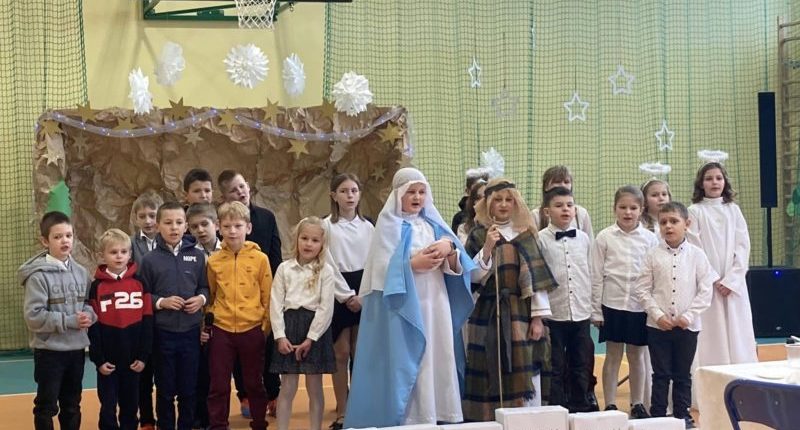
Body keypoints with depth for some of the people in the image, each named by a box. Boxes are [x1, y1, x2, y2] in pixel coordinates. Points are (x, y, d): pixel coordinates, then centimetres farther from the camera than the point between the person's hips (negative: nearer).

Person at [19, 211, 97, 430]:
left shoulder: (80, 272, 3)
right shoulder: (38, 275, -14)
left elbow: (90, 303, 11)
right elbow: (33, 316, -19)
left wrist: (88, 315, -11)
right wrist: (70, 321, -20)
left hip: (76, 348, 5)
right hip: (49, 350, -5)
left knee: (72, 405, 17)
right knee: (47, 406, 6)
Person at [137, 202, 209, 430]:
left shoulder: (198, 256, 2)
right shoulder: (150, 259, -4)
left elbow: (206, 287, 10)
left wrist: (201, 299, -10)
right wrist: (161, 302, -16)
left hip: (191, 331, 2)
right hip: (162, 332, -1)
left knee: (188, 388, 10)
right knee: (165, 389, 8)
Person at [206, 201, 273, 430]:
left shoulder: (260, 258, -4)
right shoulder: (213, 261, 0)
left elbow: (267, 297, 0)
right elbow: (209, 295, 10)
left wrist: (266, 327, 0)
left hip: (252, 330, -1)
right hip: (221, 331, 1)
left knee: (254, 383, 12)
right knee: (219, 385, 6)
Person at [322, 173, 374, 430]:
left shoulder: (367, 226, 8)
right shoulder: (327, 226, -2)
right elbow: (328, 266, -6)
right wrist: (348, 295, -11)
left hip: (364, 292, 3)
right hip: (339, 293, -3)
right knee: (342, 354, -1)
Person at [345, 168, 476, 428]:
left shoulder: (433, 224, 15)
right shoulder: (389, 225, 0)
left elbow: (456, 267, 8)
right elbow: (382, 267, -9)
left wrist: (450, 249, -12)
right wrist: (414, 264, -18)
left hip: (436, 305, 5)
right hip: (402, 306, -5)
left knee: (438, 360, 3)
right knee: (403, 365, -7)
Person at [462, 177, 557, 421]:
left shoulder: (526, 234, 6)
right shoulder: (478, 235, 2)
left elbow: (537, 277, 3)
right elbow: (472, 276, -4)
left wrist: (538, 316, -3)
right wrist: (487, 248, -16)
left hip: (522, 312, 1)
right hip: (489, 313, -1)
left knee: (524, 371, 1)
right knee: (493, 371, 1)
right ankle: (490, 418, 10)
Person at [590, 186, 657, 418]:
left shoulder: (649, 238, 1)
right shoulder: (604, 238, -2)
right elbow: (597, 276, -1)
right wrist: (596, 309, -3)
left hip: (640, 305, 1)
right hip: (612, 304, -1)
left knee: (637, 356, 11)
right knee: (613, 356, 6)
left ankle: (637, 405, 21)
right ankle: (610, 405, 14)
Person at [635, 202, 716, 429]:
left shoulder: (696, 255, -1)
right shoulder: (653, 255, -1)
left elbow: (705, 291, -2)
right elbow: (642, 289, -1)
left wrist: (688, 316, -10)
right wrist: (658, 315, -10)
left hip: (687, 325, 0)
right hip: (658, 325, 0)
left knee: (683, 374, 11)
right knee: (661, 374, 5)